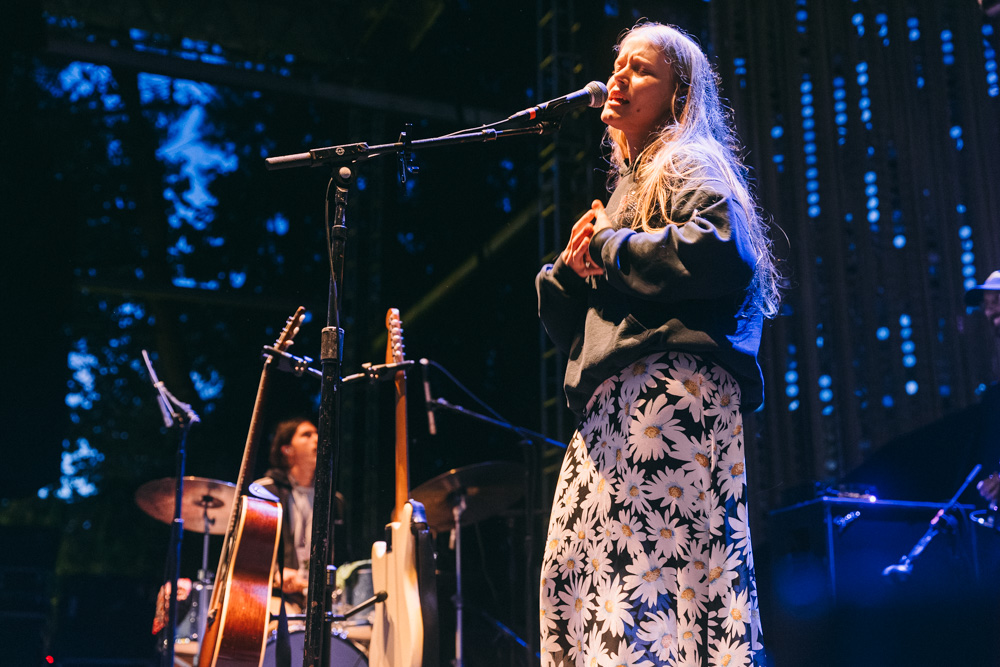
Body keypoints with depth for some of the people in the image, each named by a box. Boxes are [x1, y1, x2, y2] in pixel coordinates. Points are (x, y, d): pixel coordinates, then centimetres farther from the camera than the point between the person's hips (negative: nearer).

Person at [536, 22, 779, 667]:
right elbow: (568, 325, 28)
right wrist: (570, 267, 7)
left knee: (644, 562, -16)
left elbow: (721, 251, -19)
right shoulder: (630, 187, 30)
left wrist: (609, 244, -6)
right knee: (574, 566, 3)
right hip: (616, 403, 9)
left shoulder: (687, 164, 6)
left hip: (668, 388, -9)